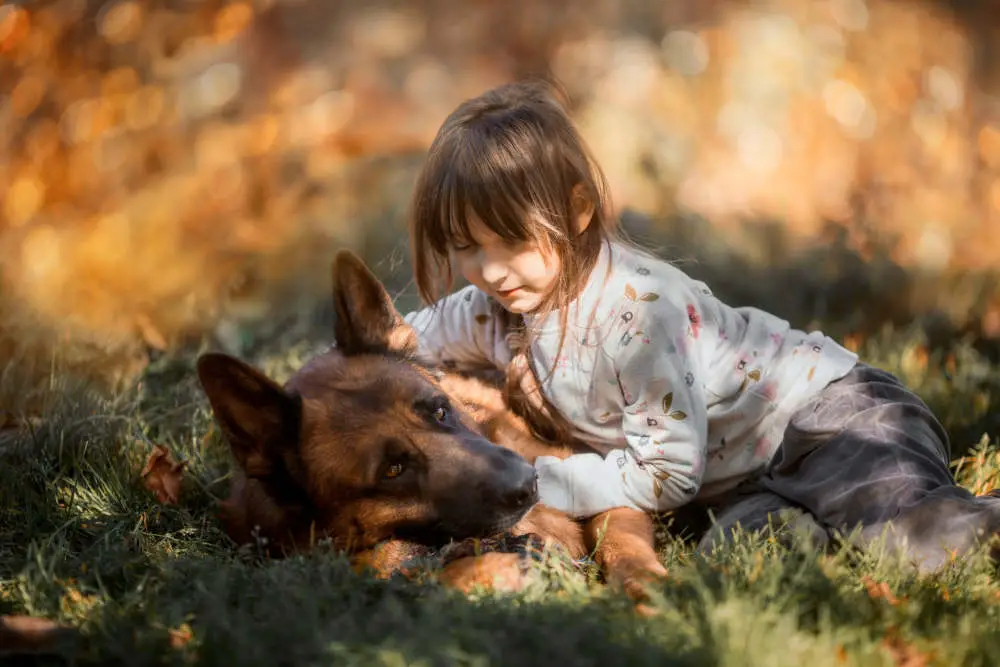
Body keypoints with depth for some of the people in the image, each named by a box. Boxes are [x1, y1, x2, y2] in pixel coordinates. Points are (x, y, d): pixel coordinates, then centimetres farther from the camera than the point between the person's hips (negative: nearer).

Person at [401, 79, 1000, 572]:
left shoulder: (639, 310, -26)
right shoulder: (491, 312, -2)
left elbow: (666, 473, -22)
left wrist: (530, 486, -20)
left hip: (829, 412, -7)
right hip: (747, 482, 7)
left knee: (909, 534, -35)